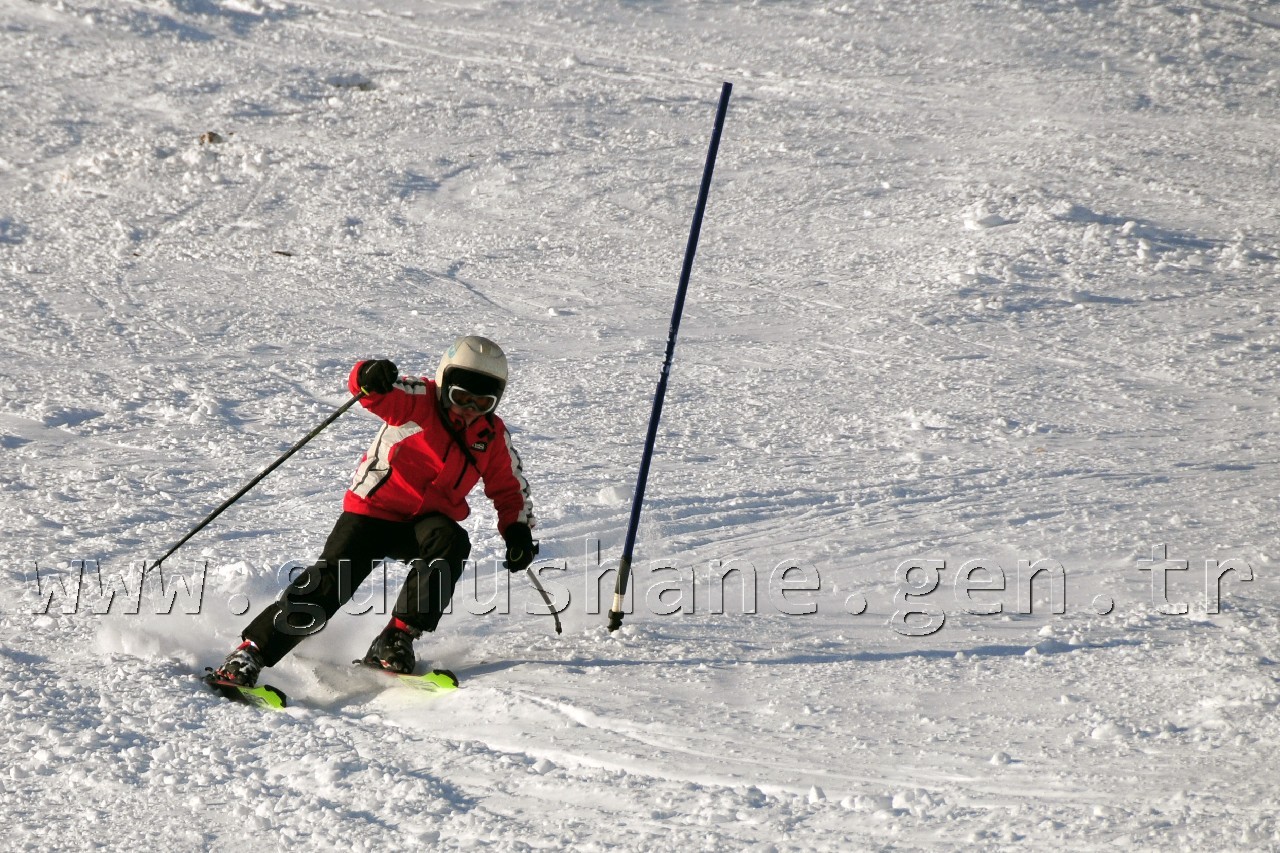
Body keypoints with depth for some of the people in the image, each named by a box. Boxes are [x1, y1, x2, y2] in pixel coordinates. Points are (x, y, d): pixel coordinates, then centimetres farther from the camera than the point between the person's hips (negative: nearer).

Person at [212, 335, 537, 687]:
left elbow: (511, 489, 14)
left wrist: (518, 531, -2)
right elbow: (377, 392, -28)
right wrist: (369, 378, -52)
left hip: (427, 520, 3)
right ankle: (249, 653, -10)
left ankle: (395, 641, -23)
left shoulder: (494, 437, 1)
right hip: (373, 511, -3)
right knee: (329, 583, -19)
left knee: (451, 541, -30)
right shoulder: (419, 401, -12)